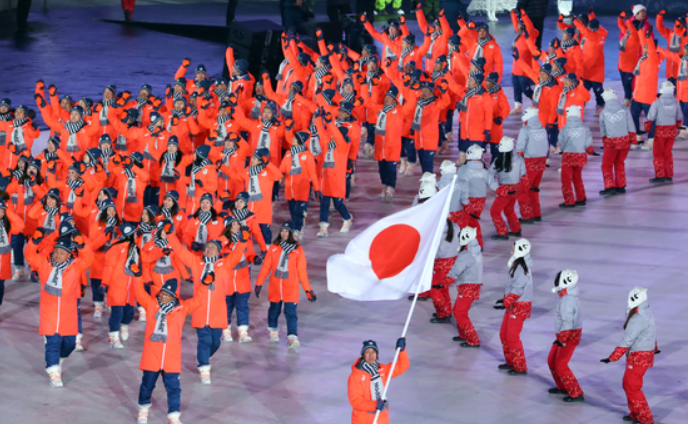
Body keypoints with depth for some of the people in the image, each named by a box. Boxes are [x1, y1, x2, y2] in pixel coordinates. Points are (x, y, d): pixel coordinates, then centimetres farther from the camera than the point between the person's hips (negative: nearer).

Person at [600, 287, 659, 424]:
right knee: (628, 385, 19)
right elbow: (651, 333, 22)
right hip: (647, 354, 9)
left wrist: (612, 358, -24)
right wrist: (654, 348, 39)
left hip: (638, 358, -9)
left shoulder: (637, 320, -25)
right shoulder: (648, 314, 4)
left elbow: (627, 341, -26)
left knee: (632, 388, -1)